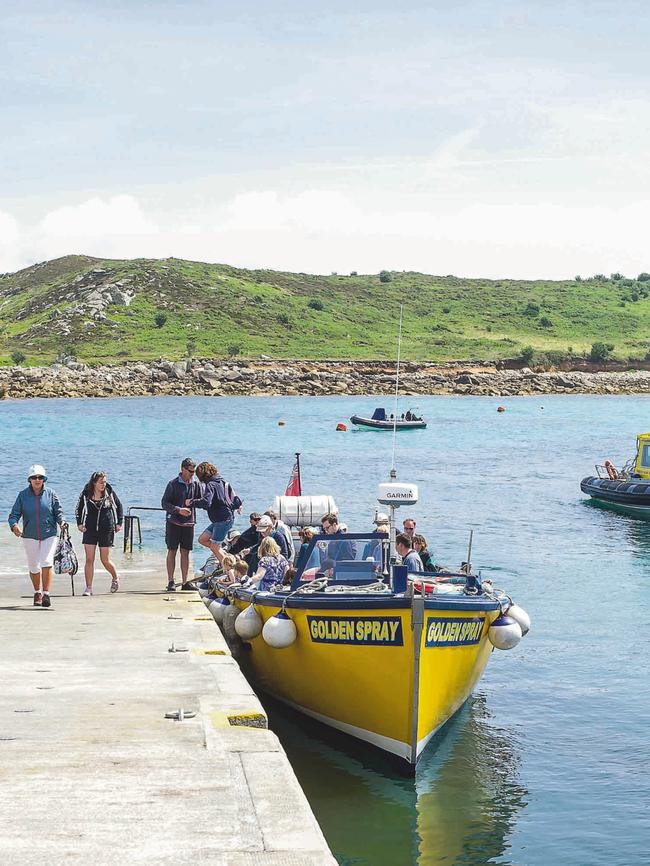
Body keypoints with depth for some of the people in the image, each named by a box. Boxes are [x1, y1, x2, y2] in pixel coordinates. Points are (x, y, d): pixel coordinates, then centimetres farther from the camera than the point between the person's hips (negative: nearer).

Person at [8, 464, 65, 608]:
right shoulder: (23, 495, 1)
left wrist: (62, 522, -17)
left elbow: (58, 512, 4)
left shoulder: (50, 494, 1)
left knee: (46, 562, -17)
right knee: (33, 566, 9)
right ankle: (37, 593, 30)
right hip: (30, 536, 1)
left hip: (49, 535, -1)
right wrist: (14, 525, -22)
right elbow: (14, 514, -1)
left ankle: (46, 594, -14)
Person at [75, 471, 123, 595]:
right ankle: (88, 587, 2)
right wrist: (79, 523, 2)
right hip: (90, 529, 1)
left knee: (105, 560, 1)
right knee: (89, 559, -4)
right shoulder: (86, 494, -2)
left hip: (106, 530, -1)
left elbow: (119, 507, 10)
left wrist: (119, 523, 4)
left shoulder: (109, 493, -3)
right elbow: (78, 509, 13)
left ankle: (115, 578, 30)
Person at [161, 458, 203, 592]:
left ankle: (185, 582, 11)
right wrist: (179, 510, -20)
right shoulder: (173, 484, -5)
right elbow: (164, 503, -8)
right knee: (172, 551, 0)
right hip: (174, 522, -3)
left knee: (185, 552, 7)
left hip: (189, 523, 3)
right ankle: (171, 582, 4)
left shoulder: (196, 484, 6)